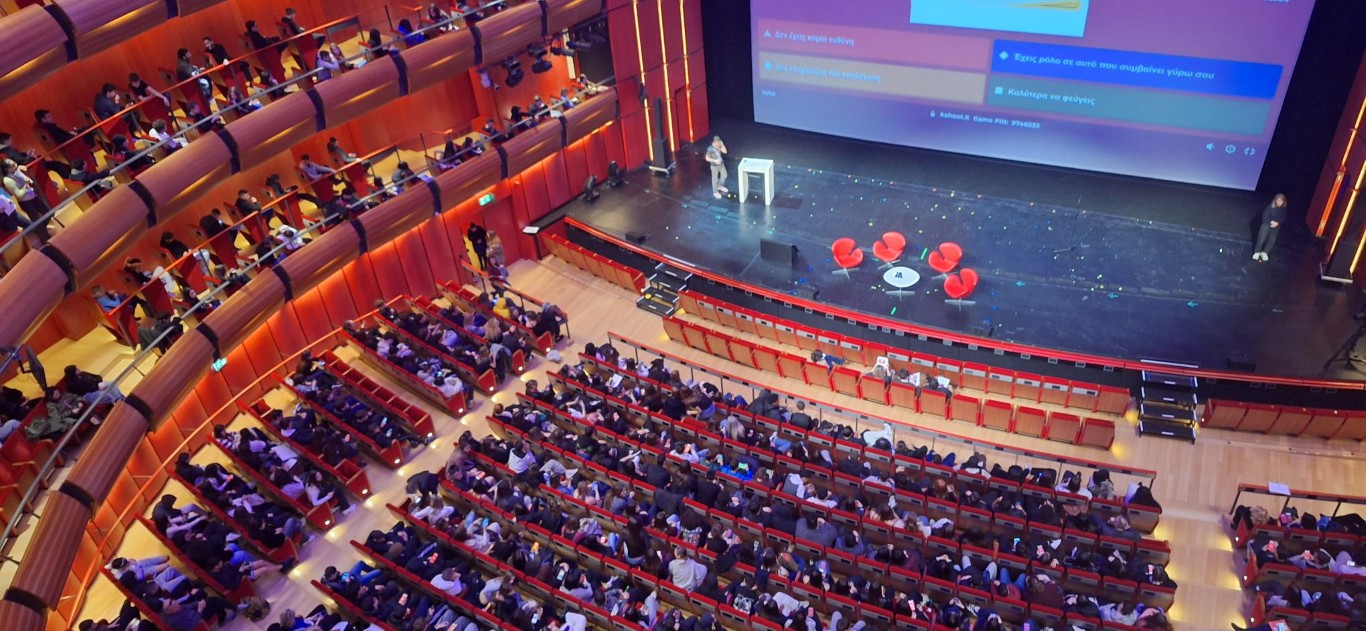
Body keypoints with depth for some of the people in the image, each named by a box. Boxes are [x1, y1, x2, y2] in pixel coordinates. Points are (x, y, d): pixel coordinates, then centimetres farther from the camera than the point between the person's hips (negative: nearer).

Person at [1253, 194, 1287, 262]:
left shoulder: (1283, 209, -3)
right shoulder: (1270, 207, -14)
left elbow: (1283, 219, 2)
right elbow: (1264, 216, -12)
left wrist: (1277, 223, -16)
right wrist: (1271, 222, -22)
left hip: (1276, 226, 3)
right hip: (1267, 224, -3)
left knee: (1272, 240, -3)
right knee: (1262, 238, -9)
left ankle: (1264, 252, 7)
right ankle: (1257, 252, 1)